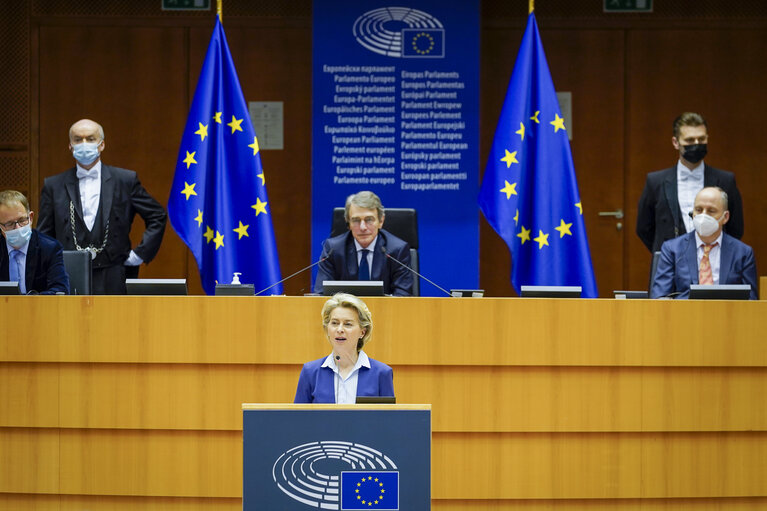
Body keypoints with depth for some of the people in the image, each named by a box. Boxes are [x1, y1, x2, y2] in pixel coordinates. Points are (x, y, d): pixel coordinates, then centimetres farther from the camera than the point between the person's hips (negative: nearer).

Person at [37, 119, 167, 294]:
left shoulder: (126, 180, 6)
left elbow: (157, 216, 13)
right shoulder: (54, 186, 9)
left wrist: (139, 254, 5)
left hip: (113, 282, 0)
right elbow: (44, 237, 11)